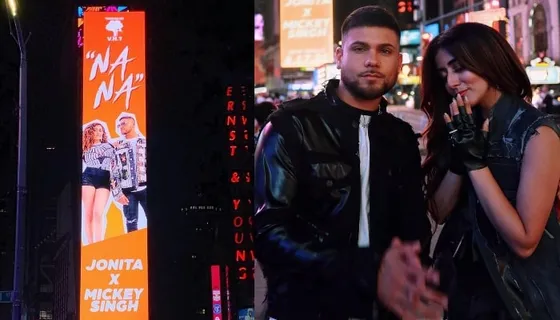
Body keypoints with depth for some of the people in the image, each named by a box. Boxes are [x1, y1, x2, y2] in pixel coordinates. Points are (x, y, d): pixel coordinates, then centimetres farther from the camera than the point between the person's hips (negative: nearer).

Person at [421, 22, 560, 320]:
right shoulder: (462, 126, 0)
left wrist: (476, 161, -23)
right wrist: (459, 157, -18)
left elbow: (524, 242, -22)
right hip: (461, 283, 5)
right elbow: (439, 212, -3)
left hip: (520, 293, -5)